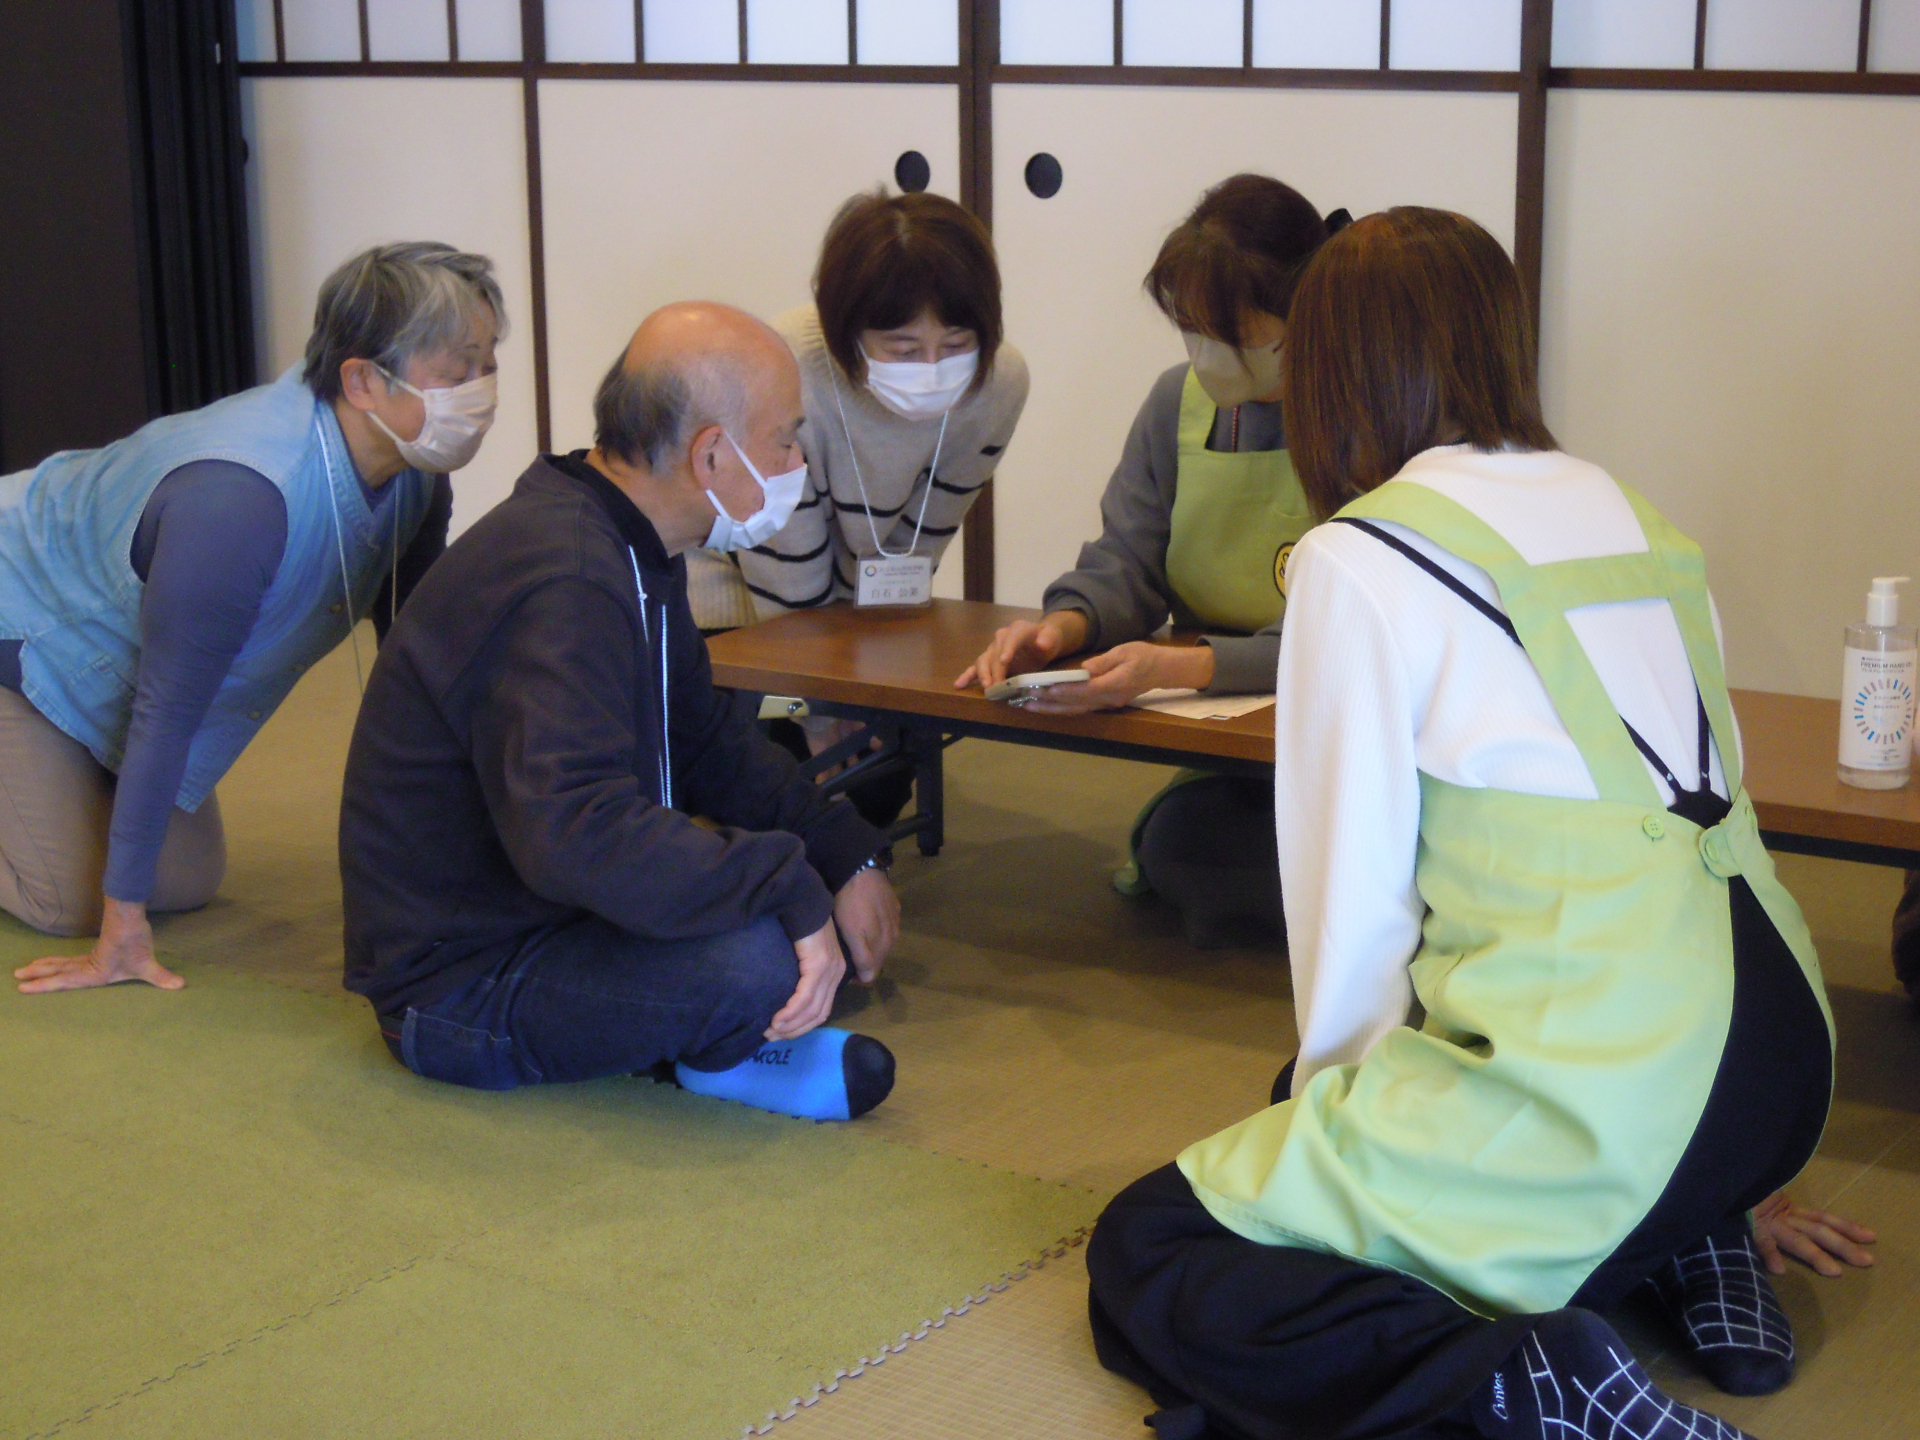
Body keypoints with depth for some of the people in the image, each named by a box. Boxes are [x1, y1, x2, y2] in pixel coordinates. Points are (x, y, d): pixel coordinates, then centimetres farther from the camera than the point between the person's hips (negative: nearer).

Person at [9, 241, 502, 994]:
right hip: (21, 616, -7)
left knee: (188, 882, 7)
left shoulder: (416, 478, -17)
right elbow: (165, 714, -35)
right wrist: (121, 930, -28)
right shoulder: (240, 498, -42)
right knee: (67, 899, -12)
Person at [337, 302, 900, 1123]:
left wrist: (844, 853, 3)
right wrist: (793, 889, -35)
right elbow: (573, 833, -41)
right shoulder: (562, 589, -29)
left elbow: (705, 740, 15)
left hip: (547, 914, 10)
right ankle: (716, 1055, 0)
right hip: (459, 984, -10)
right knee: (755, 959, -30)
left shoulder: (632, 552, 6)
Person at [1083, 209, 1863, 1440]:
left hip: (1604, 1093, -8)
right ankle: (1689, 1247, 15)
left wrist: (1335, 1088, 11)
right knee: (1334, 1111, 31)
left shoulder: (1362, 563, -9)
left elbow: (1353, 898, -7)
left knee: (1143, 1257, 4)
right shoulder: (1633, 520, 12)